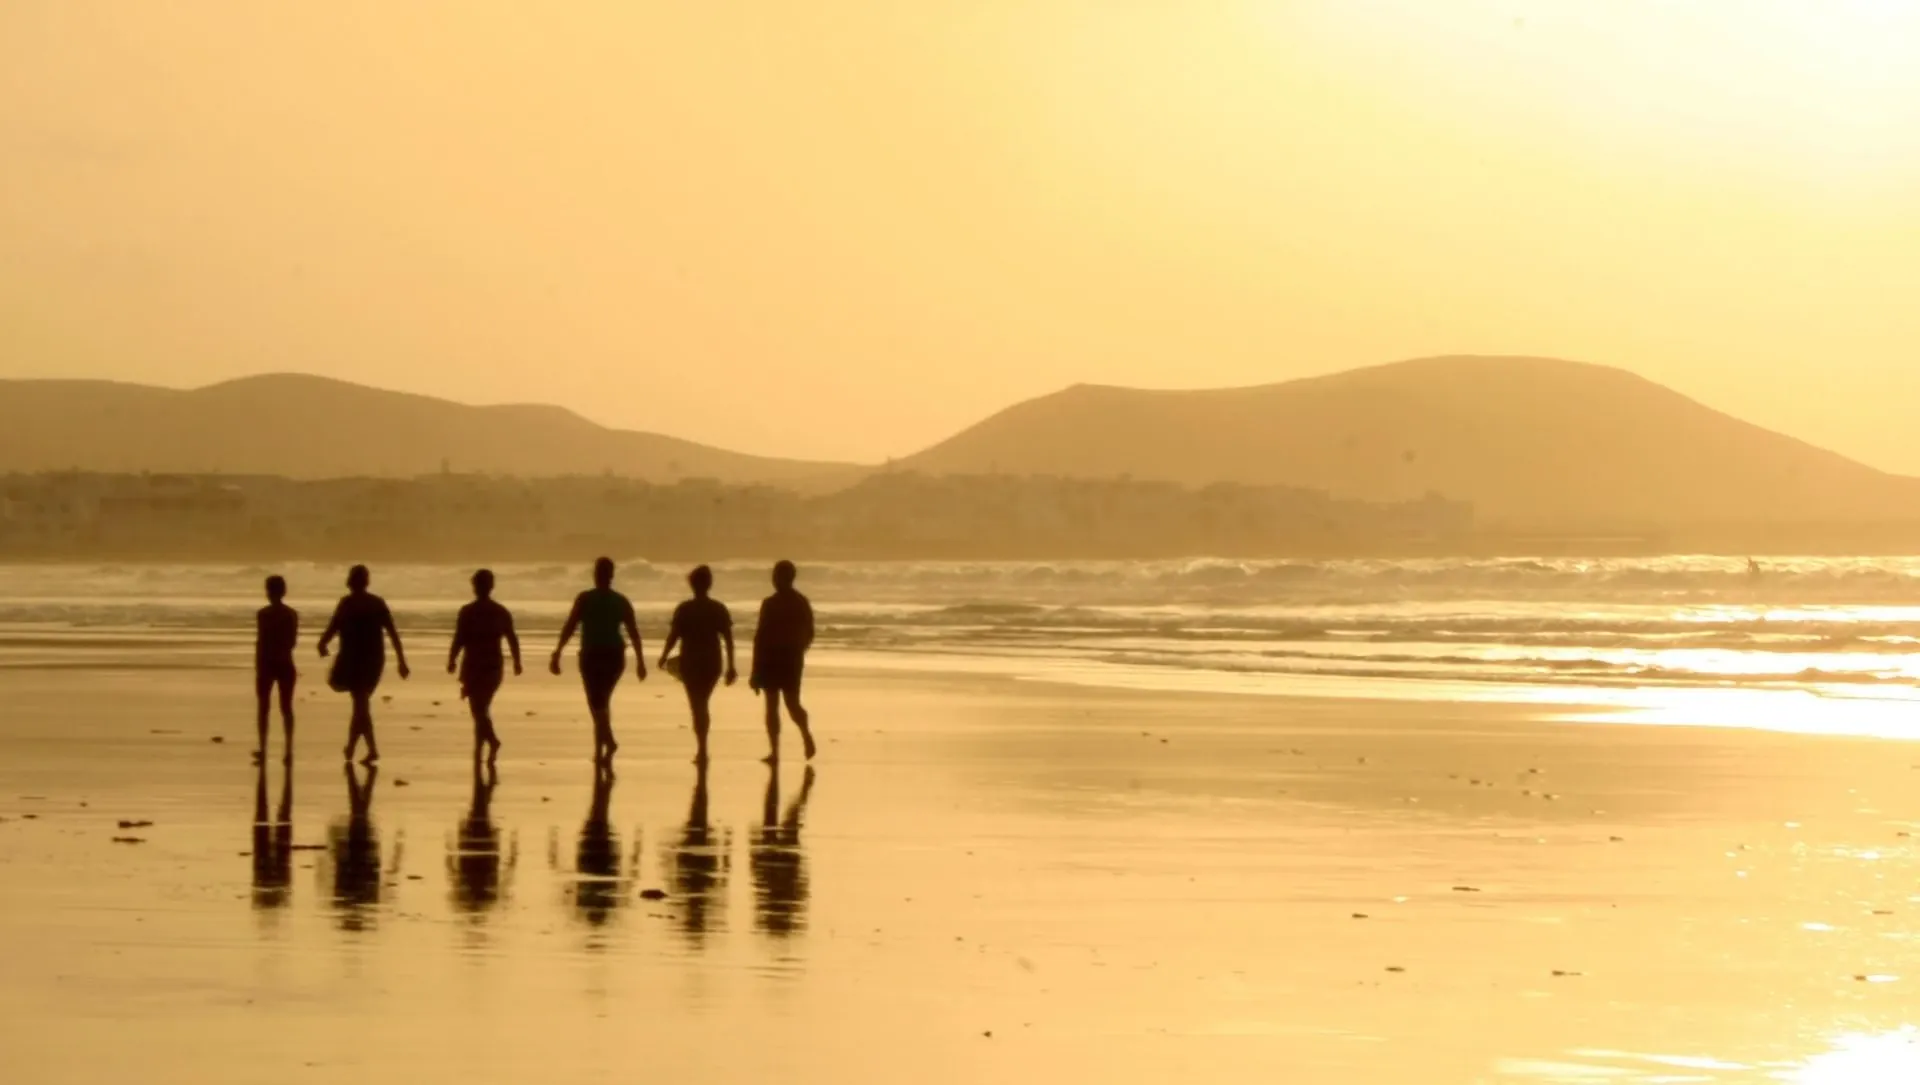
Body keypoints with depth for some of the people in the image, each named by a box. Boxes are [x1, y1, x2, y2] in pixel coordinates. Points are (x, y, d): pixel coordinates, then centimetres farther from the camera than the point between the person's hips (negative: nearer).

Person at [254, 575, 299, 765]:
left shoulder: (263, 614, -10)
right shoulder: (292, 614, 0)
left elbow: (260, 642, -11)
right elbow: (293, 641, 4)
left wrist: (257, 669, -5)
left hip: (267, 665, -3)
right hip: (285, 665, 3)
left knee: (264, 708, 6)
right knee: (286, 708, 7)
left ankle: (263, 751, 3)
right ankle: (288, 751, 2)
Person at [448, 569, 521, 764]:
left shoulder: (467, 612, -9)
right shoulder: (502, 612, 3)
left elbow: (459, 639, -12)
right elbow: (512, 639, 3)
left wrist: (452, 661, 0)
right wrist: (516, 662, 12)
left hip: (473, 667, -4)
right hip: (494, 667, 4)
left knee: (479, 710, -5)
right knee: (483, 708, 19)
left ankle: (493, 741, -28)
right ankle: (478, 750, 23)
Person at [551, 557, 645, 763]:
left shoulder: (584, 599, -8)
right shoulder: (622, 601, 2)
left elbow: (569, 627, -12)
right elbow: (634, 632, 0)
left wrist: (557, 654, -9)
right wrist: (640, 661, 5)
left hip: (592, 657, -4)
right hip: (615, 656, 4)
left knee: (597, 703, 1)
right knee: (603, 700, 19)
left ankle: (609, 741, -21)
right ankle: (599, 749, 17)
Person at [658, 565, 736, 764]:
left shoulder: (684, 609, -8)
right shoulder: (719, 609, 0)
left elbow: (673, 636, -7)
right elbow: (728, 639, -2)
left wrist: (663, 658, 9)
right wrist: (730, 667, 3)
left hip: (690, 663, -3)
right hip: (712, 663, 3)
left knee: (697, 706, 1)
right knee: (703, 704, 19)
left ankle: (702, 750, -9)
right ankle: (701, 749, 25)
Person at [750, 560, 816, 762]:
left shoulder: (770, 604, -13)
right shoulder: (803, 603, 4)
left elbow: (760, 637, -13)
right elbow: (809, 635, 12)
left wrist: (756, 670, -9)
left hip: (771, 660, -4)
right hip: (793, 660, 4)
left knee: (772, 706, 4)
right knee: (792, 703, 14)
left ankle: (775, 751, 1)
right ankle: (806, 734, -13)